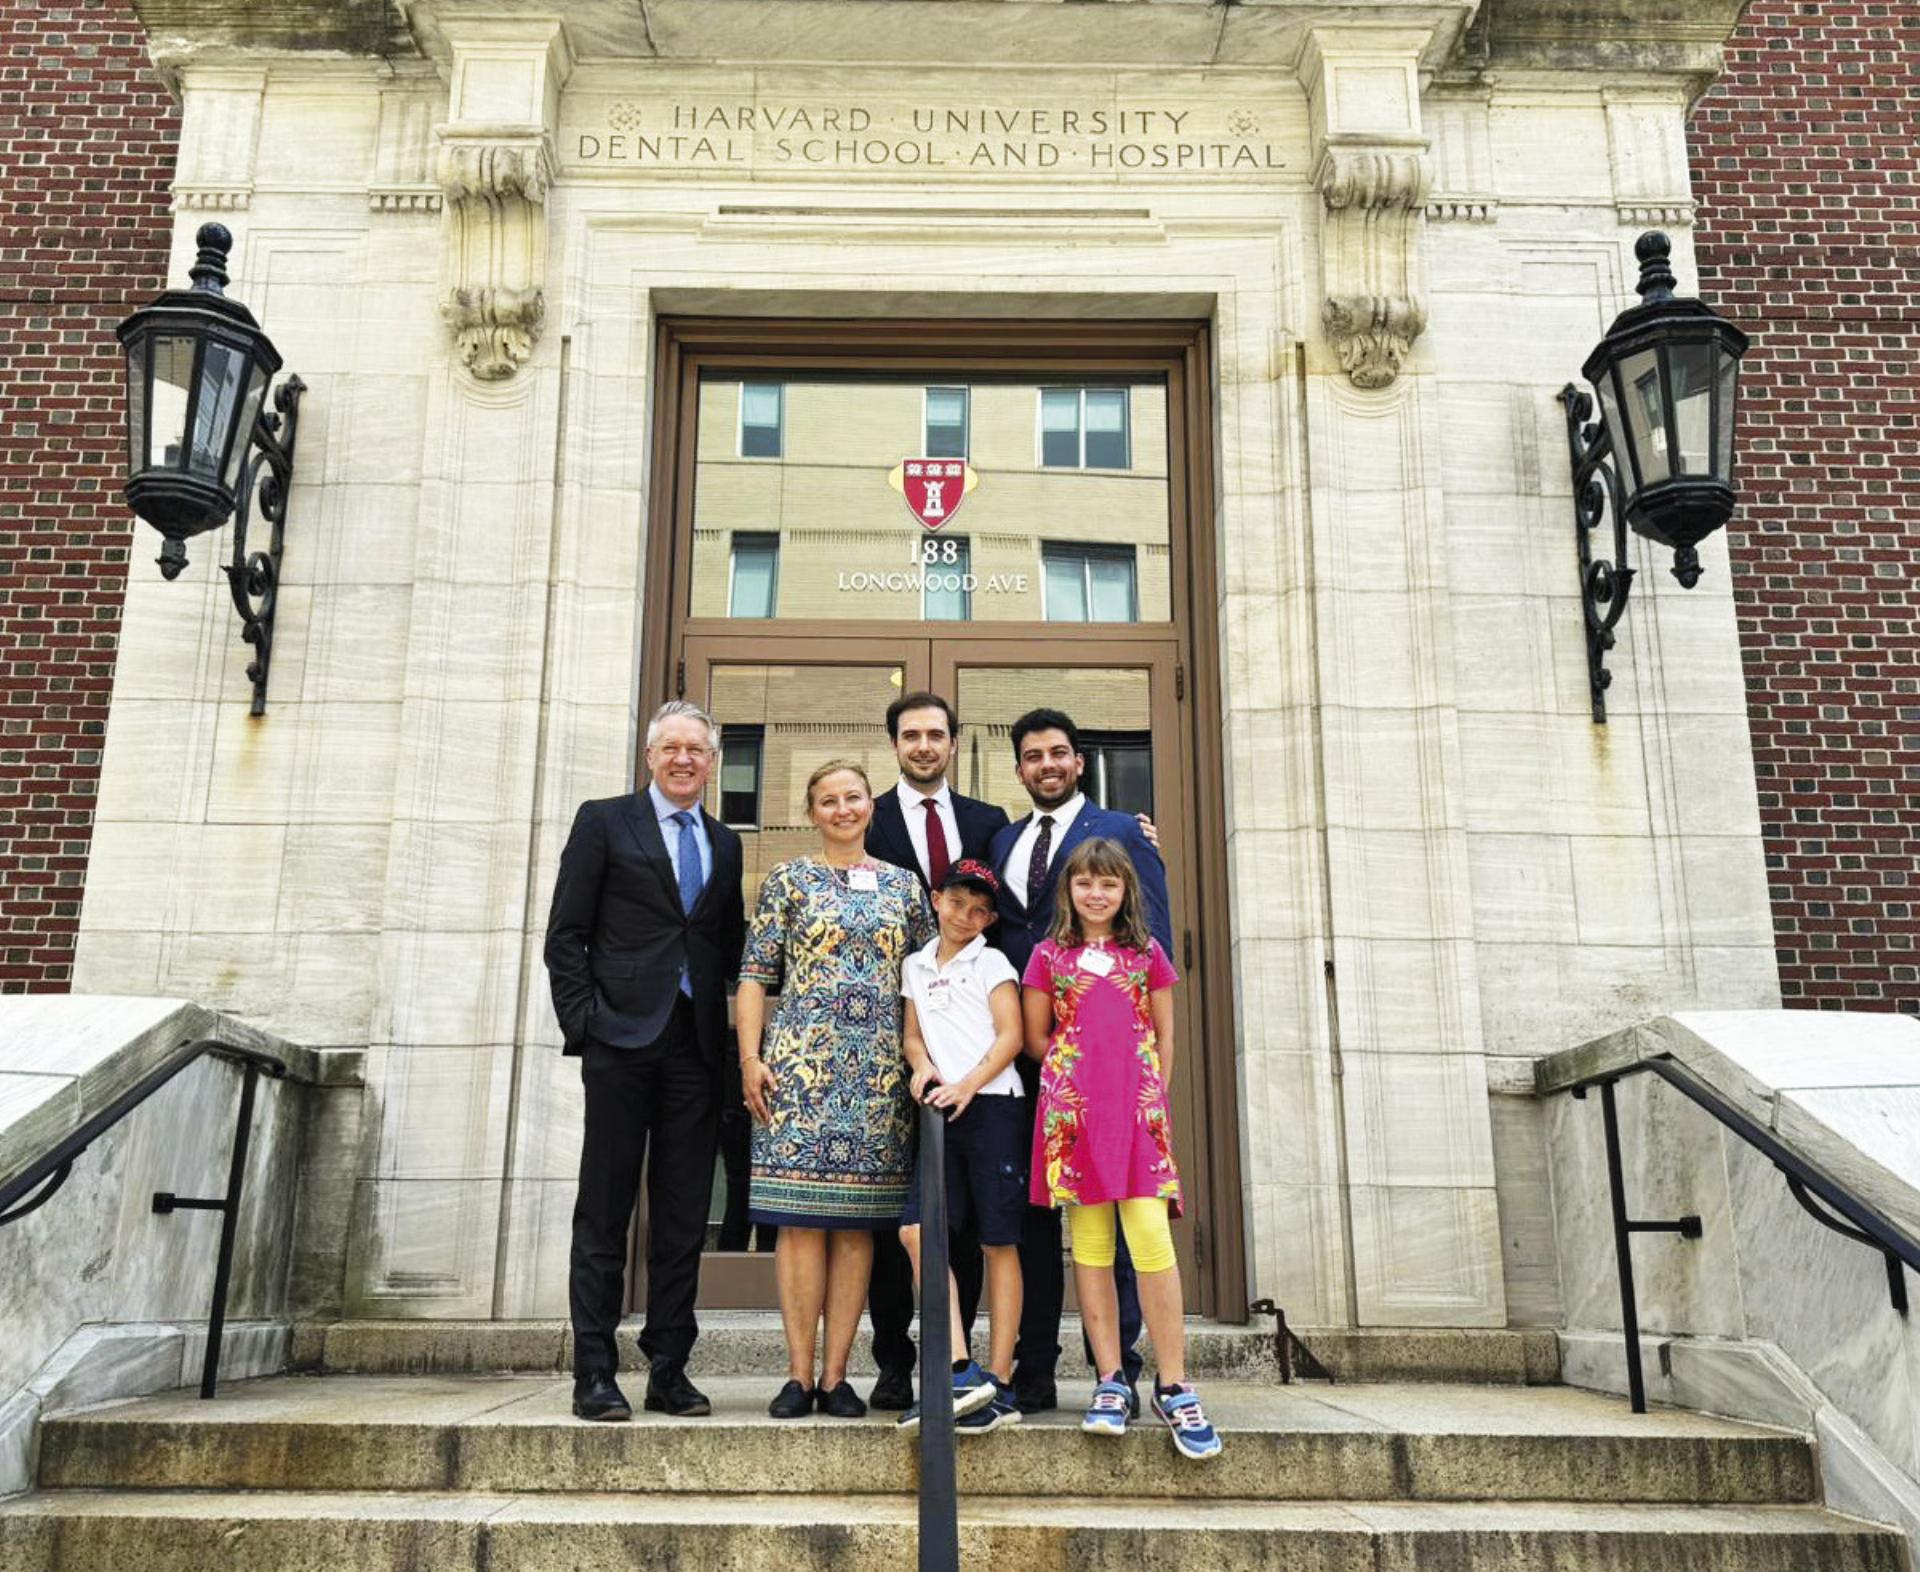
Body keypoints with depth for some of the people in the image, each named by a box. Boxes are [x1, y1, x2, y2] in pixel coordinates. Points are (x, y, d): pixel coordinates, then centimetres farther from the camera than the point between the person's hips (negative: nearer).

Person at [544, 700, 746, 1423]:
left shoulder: (724, 843, 18)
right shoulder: (604, 821, 6)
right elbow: (565, 934, 1)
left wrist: (727, 1032, 5)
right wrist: (582, 1021, -8)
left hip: (696, 1045, 4)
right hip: (622, 1038, -4)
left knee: (684, 1215, 5)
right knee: (605, 1212, 0)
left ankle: (669, 1370, 13)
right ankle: (595, 1373, 6)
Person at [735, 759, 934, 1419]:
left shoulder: (902, 886, 14)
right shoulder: (789, 879, 6)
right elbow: (755, 974, 2)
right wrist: (750, 1056, -7)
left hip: (880, 1067, 2)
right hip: (800, 1061, -2)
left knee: (858, 1221, 2)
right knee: (801, 1218, -4)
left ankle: (836, 1375, 8)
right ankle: (799, 1372, 4)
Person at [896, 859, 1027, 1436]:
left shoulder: (991, 963, 4)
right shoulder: (915, 966, 18)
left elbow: (1011, 1035, -4)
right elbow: (912, 1033, 18)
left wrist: (968, 1084, -16)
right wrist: (922, 1065, -4)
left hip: (993, 1105, -4)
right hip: (941, 1111, 5)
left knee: (998, 1242, -1)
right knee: (917, 1228, -10)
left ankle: (998, 1385, 3)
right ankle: (961, 1371, -10)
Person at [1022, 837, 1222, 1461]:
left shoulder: (1148, 953, 13)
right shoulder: (1048, 955, 10)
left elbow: (1164, 1037, 15)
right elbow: (1035, 1038, 11)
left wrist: (1151, 1094, 8)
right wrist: (1079, 1070, 5)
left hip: (1139, 1106, 0)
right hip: (1073, 1107, 0)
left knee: (1151, 1235, -11)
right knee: (1090, 1245, 1)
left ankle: (1173, 1385, -3)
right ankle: (1110, 1381, 8)